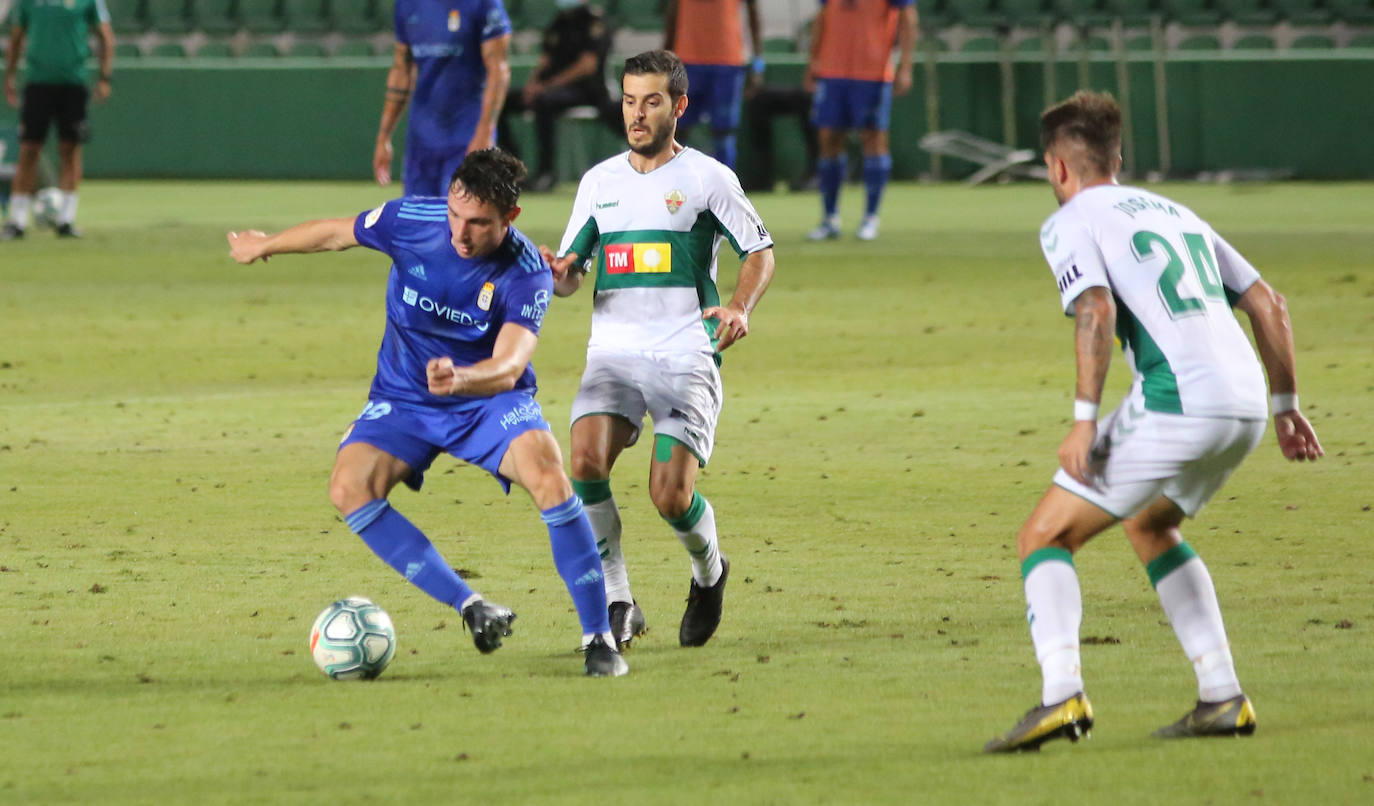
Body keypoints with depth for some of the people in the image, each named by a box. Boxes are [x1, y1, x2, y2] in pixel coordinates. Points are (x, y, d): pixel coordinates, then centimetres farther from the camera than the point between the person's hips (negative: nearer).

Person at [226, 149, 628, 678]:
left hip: (490, 398, -3)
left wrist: (461, 379, -58)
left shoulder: (527, 275, -24)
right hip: (404, 399, 3)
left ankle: (598, 638, -21)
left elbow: (508, 366, -35)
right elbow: (337, 233, 2)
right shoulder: (412, 220, -18)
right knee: (349, 486, -24)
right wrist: (265, 246, 18)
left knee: (548, 473, -31)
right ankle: (471, 608, -21)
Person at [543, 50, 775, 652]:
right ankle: (617, 602, -13)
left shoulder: (707, 178, 3)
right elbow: (570, 274, 17)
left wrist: (740, 307, -12)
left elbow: (759, 252, 8)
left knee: (671, 496, -14)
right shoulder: (599, 181, 14)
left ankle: (709, 573, 22)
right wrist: (557, 272, -8)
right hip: (612, 350, 3)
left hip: (685, 357, -3)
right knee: (586, 460, -25)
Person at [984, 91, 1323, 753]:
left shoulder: (1070, 222, 5)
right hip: (1245, 404, 7)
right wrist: (1285, 404, 27)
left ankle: (1062, 693, -20)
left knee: (1045, 536, 1)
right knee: (1149, 526, 31)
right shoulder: (1175, 213, 27)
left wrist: (1084, 419, -16)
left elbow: (1095, 310, -14)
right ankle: (1222, 697, 23)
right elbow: (1267, 304, 23)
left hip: (1174, 404, -7)